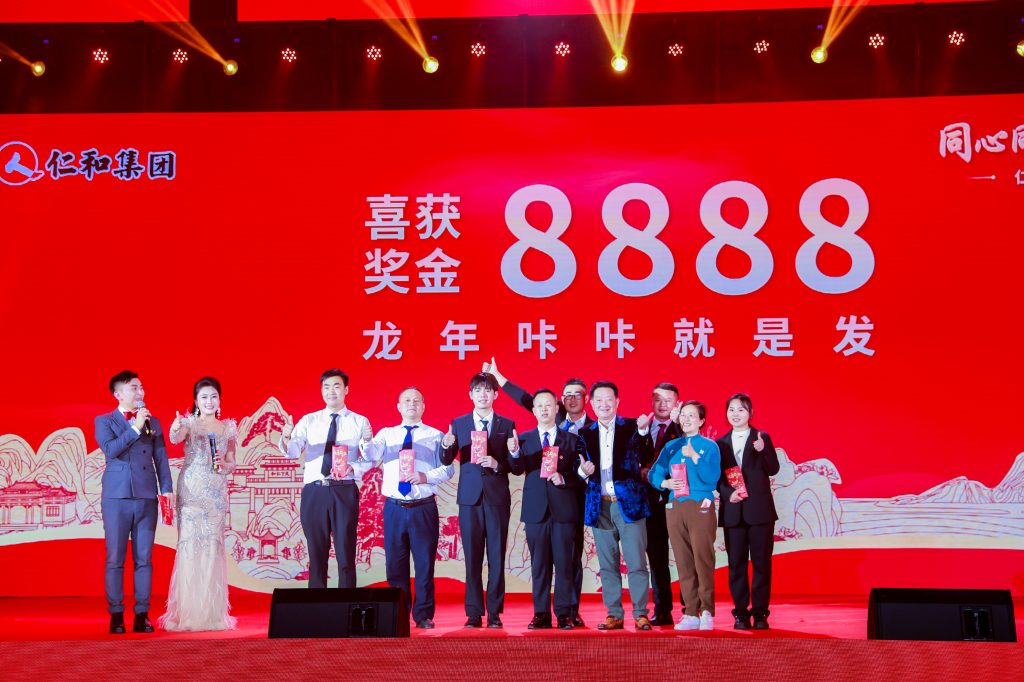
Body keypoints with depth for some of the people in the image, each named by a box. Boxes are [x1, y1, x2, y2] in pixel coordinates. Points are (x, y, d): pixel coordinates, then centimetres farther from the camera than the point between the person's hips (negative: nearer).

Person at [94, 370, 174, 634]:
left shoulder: (153, 422, 15)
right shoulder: (104, 421, 6)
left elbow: (161, 457, 11)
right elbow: (110, 449, -12)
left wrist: (167, 488, 1)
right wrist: (135, 428, -13)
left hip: (147, 497, 3)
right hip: (117, 497, -2)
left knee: (144, 559, 3)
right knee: (115, 559, 0)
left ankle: (142, 615, 7)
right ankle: (116, 615, 5)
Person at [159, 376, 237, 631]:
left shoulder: (228, 427, 12)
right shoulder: (188, 422, 2)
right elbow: (175, 439, -21)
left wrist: (223, 464, -8)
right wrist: (175, 430, -44)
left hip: (217, 493, 3)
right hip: (191, 490, -3)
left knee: (213, 548, 2)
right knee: (189, 547, -7)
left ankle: (212, 613, 9)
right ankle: (186, 614, -1)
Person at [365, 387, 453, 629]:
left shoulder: (436, 436, 8)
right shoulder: (386, 434, 12)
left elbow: (448, 468, 1)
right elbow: (371, 456, -6)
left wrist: (426, 476, -16)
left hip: (424, 508, -1)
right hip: (394, 507, 2)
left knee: (424, 562, 1)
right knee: (395, 562, 5)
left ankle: (423, 615, 11)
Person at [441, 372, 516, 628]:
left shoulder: (507, 425, 7)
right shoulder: (458, 424, 9)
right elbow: (447, 461, 1)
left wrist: (497, 465, -14)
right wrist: (446, 445, -20)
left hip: (497, 498, -1)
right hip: (470, 497, 1)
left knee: (497, 557, 1)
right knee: (472, 559, 2)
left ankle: (495, 612, 8)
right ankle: (474, 613, 8)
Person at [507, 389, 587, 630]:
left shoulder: (571, 440, 7)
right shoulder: (524, 439, 8)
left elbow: (579, 474, 4)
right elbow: (518, 470, -4)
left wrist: (564, 479, -15)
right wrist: (514, 453, -24)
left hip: (563, 509, -1)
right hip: (536, 509, 1)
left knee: (564, 563, 1)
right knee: (539, 564, 5)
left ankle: (564, 614, 7)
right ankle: (541, 614, 10)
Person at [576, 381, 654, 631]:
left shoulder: (631, 427, 2)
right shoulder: (585, 433, 10)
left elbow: (645, 459, -13)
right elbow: (580, 468, 11)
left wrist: (643, 431, -27)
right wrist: (583, 470, -12)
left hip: (629, 502, -3)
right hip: (600, 506, 3)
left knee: (636, 562, -3)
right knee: (607, 565, 7)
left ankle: (641, 614, 4)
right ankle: (614, 614, 14)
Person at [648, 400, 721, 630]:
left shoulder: (709, 446, 3)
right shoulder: (671, 446, 15)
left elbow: (712, 478, -8)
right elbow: (653, 474, 12)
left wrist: (694, 457, -16)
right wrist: (665, 483, -7)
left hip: (701, 507, -4)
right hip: (675, 508, 4)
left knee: (703, 560, -8)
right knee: (683, 562, 4)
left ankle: (707, 612, -2)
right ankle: (691, 613, 9)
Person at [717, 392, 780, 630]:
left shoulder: (762, 438, 4)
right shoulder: (721, 443, 10)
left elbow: (773, 470, -5)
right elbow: (716, 476, 6)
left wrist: (763, 450, -21)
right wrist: (728, 493, -12)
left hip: (759, 509, -2)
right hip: (733, 511, 2)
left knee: (761, 562, 0)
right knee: (736, 563, 5)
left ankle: (760, 612, 6)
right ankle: (741, 613, 11)